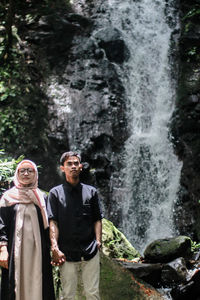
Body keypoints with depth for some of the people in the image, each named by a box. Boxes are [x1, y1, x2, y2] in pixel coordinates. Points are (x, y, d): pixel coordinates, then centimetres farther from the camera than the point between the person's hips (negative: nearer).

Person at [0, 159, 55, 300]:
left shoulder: (41, 197, 13)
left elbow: (47, 224, 13)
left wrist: (51, 248, 6)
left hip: (37, 250, 2)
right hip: (16, 250, -1)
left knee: (37, 285, -3)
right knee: (17, 284, -4)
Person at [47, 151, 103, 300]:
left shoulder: (91, 191, 10)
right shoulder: (56, 193, 4)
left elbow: (97, 219, 10)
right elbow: (53, 222, -2)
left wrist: (98, 241, -3)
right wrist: (55, 249, -11)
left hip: (90, 253, 1)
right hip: (67, 253, -1)